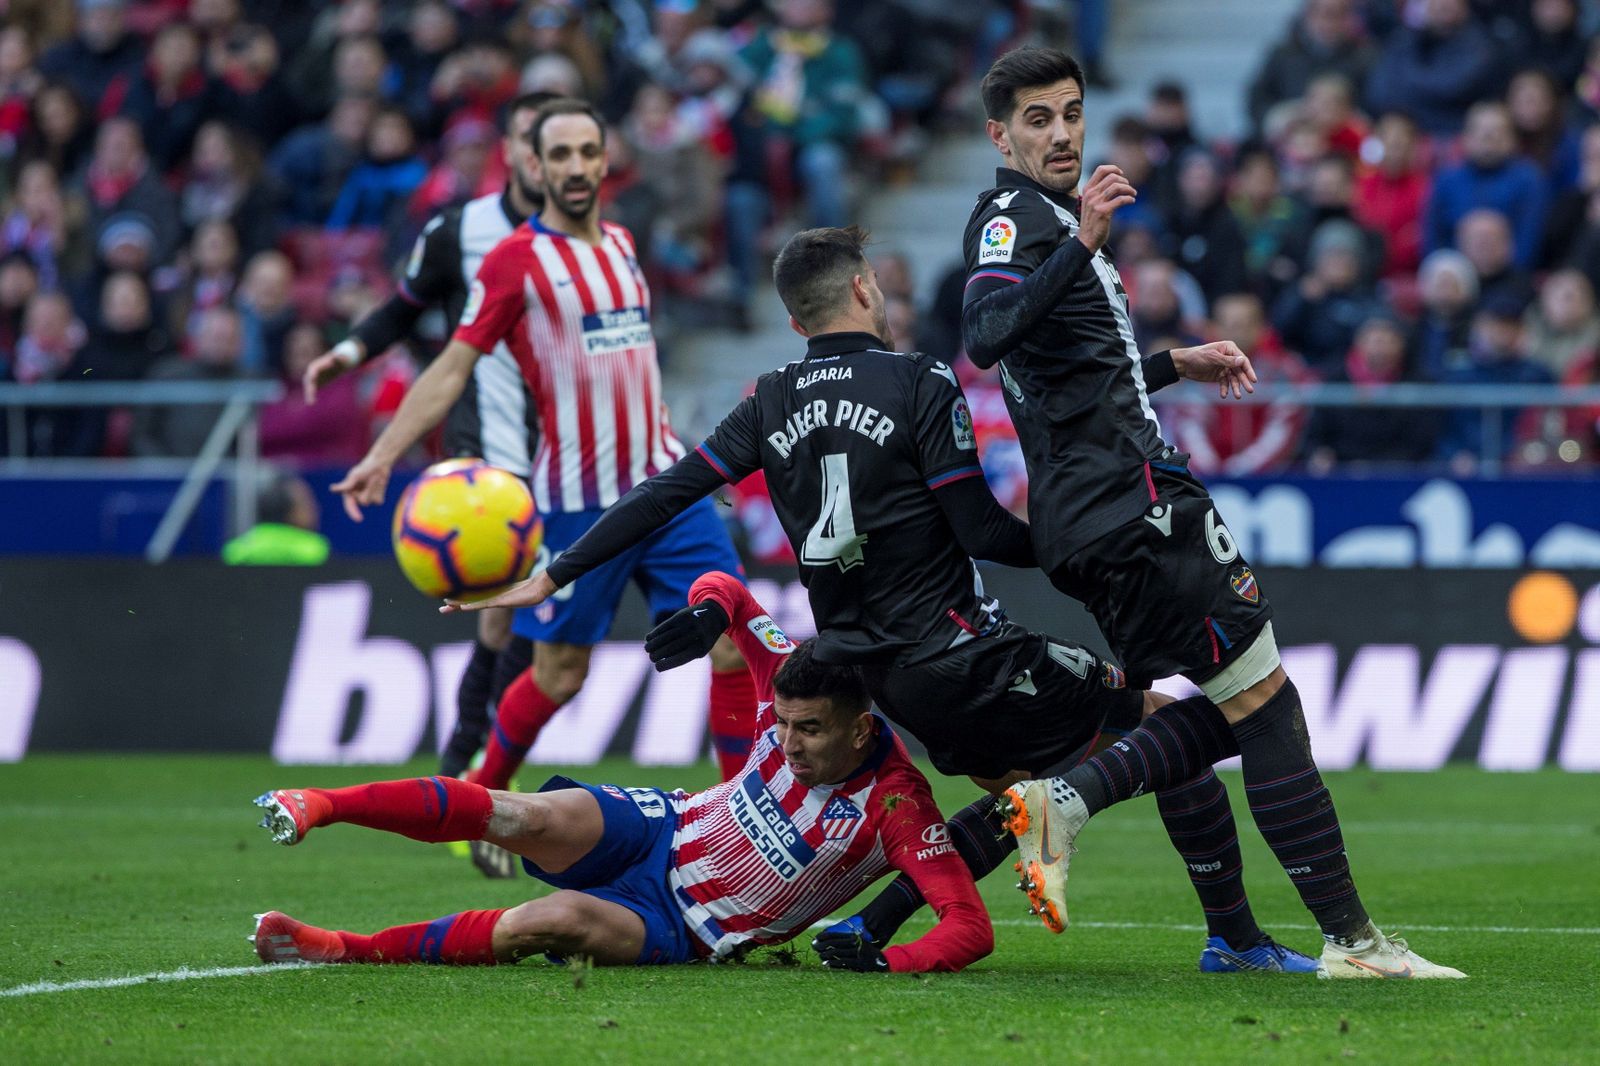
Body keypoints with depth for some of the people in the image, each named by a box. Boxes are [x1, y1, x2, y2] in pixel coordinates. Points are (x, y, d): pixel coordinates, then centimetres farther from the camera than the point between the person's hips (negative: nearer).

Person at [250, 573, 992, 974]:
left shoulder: (895, 806, -23)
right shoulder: (795, 684, -8)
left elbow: (971, 927, -28)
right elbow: (720, 587, 3)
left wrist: (886, 962, -43)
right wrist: (707, 612, -21)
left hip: (682, 931, -4)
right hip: (664, 830, 4)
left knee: (556, 919, -31)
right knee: (531, 817, -27)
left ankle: (346, 949, -24)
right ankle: (319, 806, -28)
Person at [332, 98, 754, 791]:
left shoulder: (620, 243, 12)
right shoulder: (517, 259, -7)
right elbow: (452, 369, -8)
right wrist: (382, 457, -16)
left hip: (663, 481, 6)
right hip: (578, 500, -6)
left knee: (734, 640, -3)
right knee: (559, 673, 0)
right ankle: (478, 803, 21)